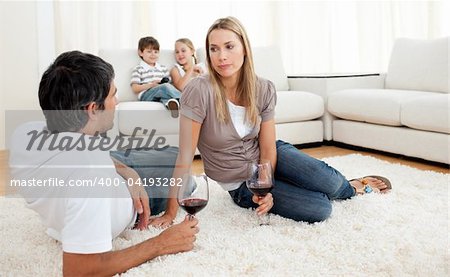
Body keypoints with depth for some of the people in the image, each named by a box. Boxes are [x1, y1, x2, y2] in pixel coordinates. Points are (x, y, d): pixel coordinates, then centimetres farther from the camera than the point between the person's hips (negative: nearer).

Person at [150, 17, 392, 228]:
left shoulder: (264, 90, -14)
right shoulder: (199, 91, -27)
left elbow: (268, 149, -8)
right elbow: (185, 159, -26)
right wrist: (171, 212, -24)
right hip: (241, 184, -2)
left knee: (329, 181, -23)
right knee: (318, 210, -20)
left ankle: (352, 186, 17)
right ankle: (352, 189, 17)